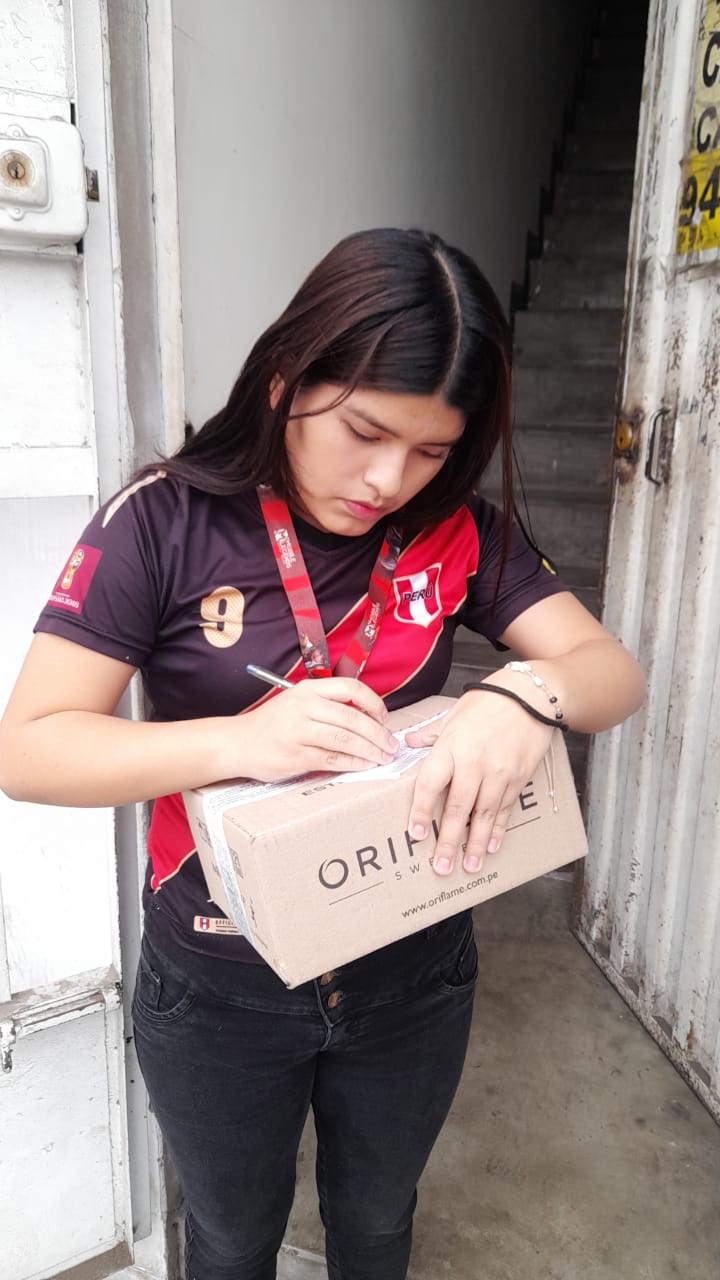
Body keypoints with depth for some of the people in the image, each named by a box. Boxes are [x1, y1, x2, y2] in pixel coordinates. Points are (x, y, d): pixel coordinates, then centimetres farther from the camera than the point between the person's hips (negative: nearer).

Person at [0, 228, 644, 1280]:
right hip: (219, 992, -2)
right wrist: (238, 739, -36)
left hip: (414, 974, 3)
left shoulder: (458, 533, -9)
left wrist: (526, 694, -33)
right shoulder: (164, 522, -17)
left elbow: (616, 671, -10)